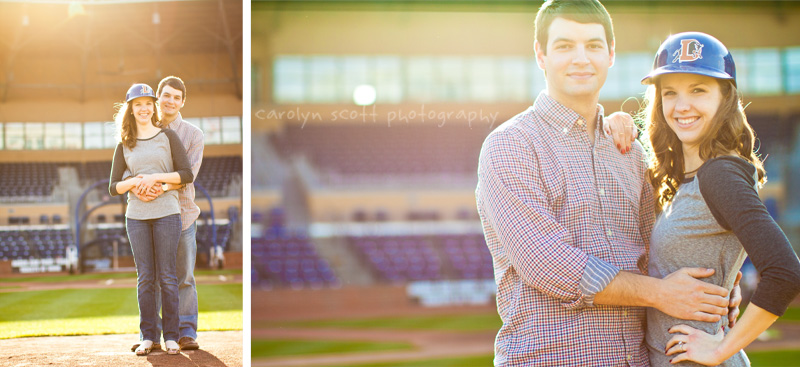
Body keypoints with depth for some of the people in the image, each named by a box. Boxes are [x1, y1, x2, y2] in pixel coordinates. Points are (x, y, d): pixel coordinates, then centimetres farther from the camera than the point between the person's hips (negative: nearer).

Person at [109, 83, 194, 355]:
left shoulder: (168, 137, 5)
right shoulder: (124, 146, 11)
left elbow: (187, 174, 0)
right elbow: (113, 187, 9)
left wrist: (156, 177, -13)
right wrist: (134, 182, -10)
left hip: (166, 213, -2)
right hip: (136, 215, 2)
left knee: (167, 276, -1)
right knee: (145, 277, 3)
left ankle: (171, 336, 5)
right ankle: (148, 335, 10)